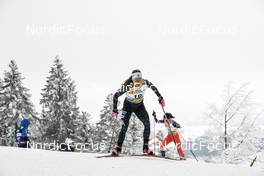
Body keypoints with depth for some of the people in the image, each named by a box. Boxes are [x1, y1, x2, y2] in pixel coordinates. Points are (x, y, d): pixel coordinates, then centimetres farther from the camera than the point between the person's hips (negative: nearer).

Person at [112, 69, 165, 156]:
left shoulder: (145, 83, -27)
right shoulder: (127, 86, -32)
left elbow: (153, 87, -4)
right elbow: (116, 96, -21)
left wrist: (160, 98, -2)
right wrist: (115, 110, -22)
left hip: (139, 106, 2)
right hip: (128, 106, -2)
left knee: (147, 123, -13)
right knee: (125, 125, -16)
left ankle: (146, 147, -5)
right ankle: (118, 147, -8)